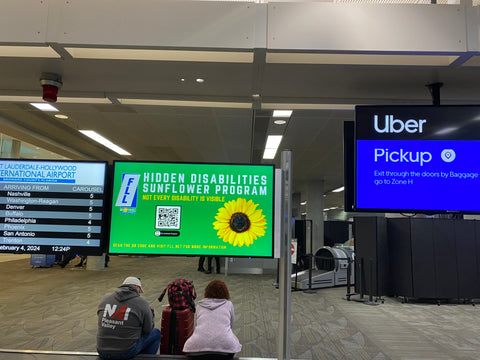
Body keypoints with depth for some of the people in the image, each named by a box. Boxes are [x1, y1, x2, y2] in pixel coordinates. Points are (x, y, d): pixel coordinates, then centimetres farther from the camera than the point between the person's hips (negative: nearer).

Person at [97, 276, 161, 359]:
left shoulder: (105, 298, 2)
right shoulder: (142, 303, -9)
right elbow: (148, 329, 0)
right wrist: (151, 313, 19)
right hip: (126, 352, -5)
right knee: (156, 333, 16)